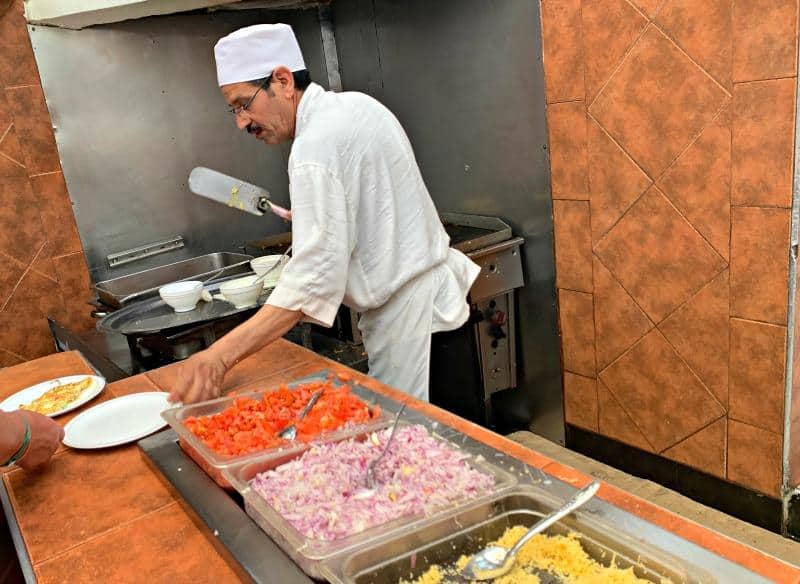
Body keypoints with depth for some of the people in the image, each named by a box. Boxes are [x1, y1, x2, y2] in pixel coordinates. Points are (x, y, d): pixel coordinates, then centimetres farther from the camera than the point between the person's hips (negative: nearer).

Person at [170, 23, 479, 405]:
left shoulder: (316, 147, -23)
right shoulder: (357, 105, 6)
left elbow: (313, 280, -30)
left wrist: (220, 356, -34)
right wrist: (314, 217, 13)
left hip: (408, 313, -10)